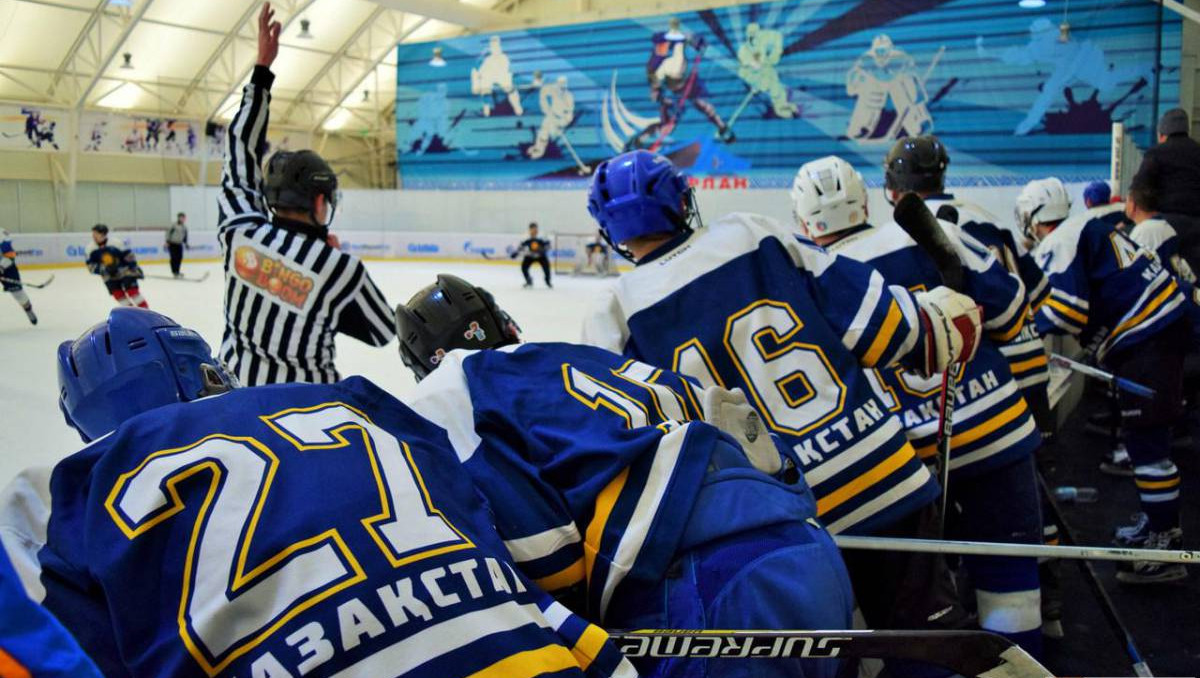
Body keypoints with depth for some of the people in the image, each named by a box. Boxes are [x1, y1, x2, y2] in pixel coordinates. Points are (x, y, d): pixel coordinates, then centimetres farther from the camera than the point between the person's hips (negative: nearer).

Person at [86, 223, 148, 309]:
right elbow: (91, 266, -3)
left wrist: (135, 269, -12)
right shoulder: (91, 249, -9)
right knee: (118, 294, -5)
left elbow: (128, 254, -12)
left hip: (125, 272, -4)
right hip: (110, 276, 4)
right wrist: (103, 269, -20)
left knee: (132, 290, -13)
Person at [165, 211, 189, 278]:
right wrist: (167, 242, -16)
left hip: (179, 244, 6)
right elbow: (168, 232, -13)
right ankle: (174, 272, -1)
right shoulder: (174, 225, -14)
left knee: (180, 257, 2)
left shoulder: (185, 227, 7)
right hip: (172, 243, -6)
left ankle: (177, 271, 14)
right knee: (174, 257, -7)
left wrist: (186, 244, 11)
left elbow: (185, 236, 16)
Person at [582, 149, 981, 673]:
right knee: (928, 622, 21)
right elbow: (876, 322, -1)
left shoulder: (617, 314, -5)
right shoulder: (755, 235, -1)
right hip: (882, 473, 2)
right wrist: (939, 321, 15)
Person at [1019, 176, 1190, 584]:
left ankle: (1165, 548, -7)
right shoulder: (1086, 230, 19)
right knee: (1143, 435, 18)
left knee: (1146, 439, -9)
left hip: (1146, 338, -10)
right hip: (1161, 323, 10)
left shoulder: (1058, 245, -10)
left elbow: (1066, 311, -20)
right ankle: (1157, 522, 29)